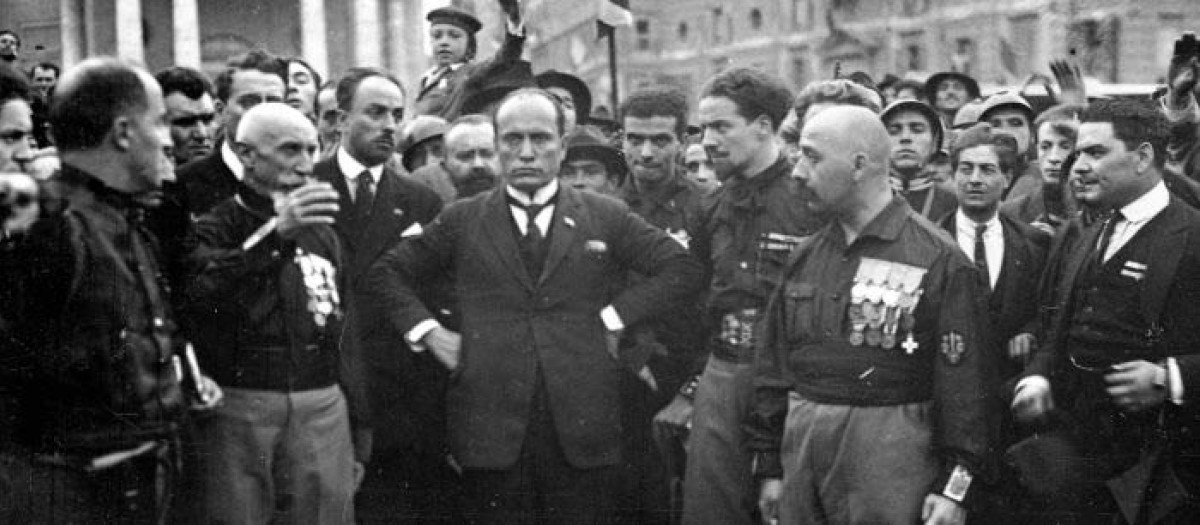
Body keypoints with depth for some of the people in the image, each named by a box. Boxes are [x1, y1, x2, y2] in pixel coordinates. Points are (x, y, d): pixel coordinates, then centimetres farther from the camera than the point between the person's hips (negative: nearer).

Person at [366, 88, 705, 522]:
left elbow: (683, 269, 4)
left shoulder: (606, 218, 6)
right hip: (491, 428, 0)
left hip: (583, 428, 0)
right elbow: (387, 273, 13)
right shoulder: (462, 221, 7)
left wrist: (615, 316, -3)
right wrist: (427, 331, 1)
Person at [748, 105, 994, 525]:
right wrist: (769, 466, 11)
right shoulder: (805, 257, 11)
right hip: (799, 441, 5)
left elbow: (963, 378, -9)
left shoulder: (938, 260, -7)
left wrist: (955, 487, -11)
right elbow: (773, 365, 14)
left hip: (891, 452, -5)